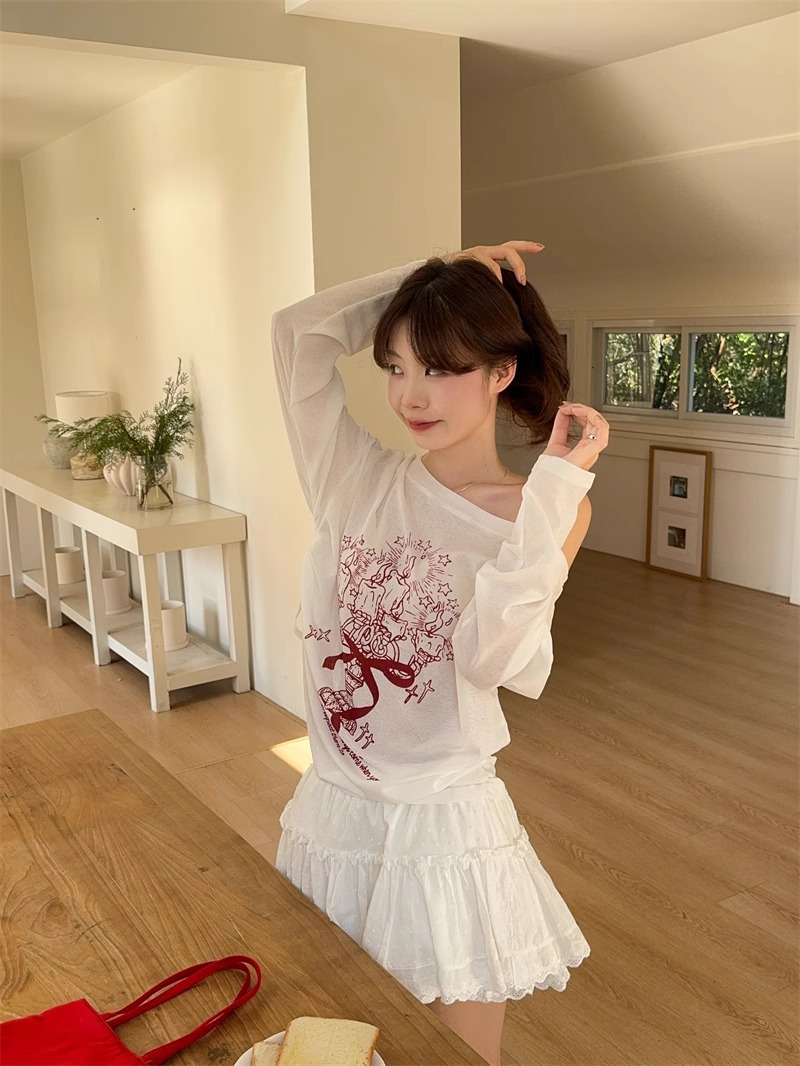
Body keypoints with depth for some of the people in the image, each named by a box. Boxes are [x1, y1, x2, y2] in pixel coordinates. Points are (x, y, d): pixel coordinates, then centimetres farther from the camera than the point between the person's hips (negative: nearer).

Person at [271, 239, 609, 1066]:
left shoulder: (541, 513, -9)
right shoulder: (360, 484, -2)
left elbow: (494, 657, -25)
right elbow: (299, 329, -7)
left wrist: (554, 489, -26)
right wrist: (427, 274, -5)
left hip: (446, 827, -3)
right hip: (334, 814, 3)